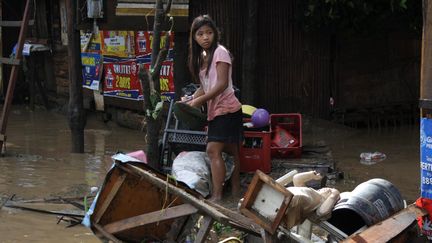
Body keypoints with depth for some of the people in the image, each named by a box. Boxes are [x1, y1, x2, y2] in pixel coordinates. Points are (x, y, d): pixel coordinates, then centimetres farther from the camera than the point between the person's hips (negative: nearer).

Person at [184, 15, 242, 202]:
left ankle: (217, 195, -22)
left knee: (213, 149, -18)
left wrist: (200, 100, -18)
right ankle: (235, 189, 21)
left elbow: (222, 84, -18)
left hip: (226, 108, -9)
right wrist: (190, 100, 0)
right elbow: (205, 86, 14)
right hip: (216, 109, 9)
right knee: (230, 150, 14)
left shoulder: (220, 52, -11)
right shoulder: (202, 57, 14)